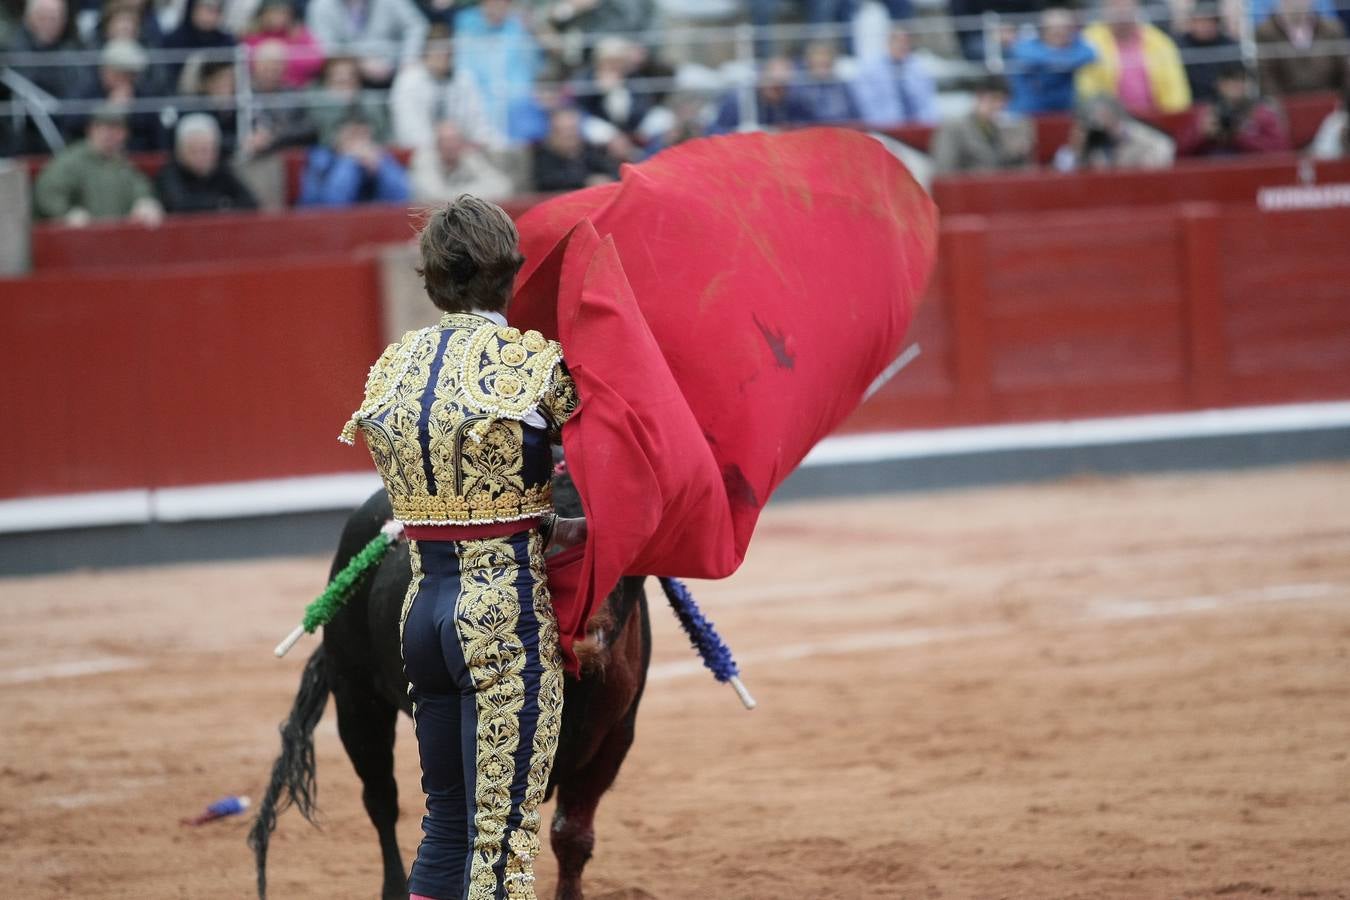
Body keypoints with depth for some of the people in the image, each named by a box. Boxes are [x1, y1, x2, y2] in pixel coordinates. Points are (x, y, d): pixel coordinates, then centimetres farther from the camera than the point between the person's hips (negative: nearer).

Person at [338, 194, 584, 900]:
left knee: (446, 824, 16)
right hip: (508, 610, -6)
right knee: (503, 835, -4)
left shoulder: (393, 366, 8)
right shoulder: (532, 362, -10)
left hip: (422, 604, 6)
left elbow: (441, 493, 13)